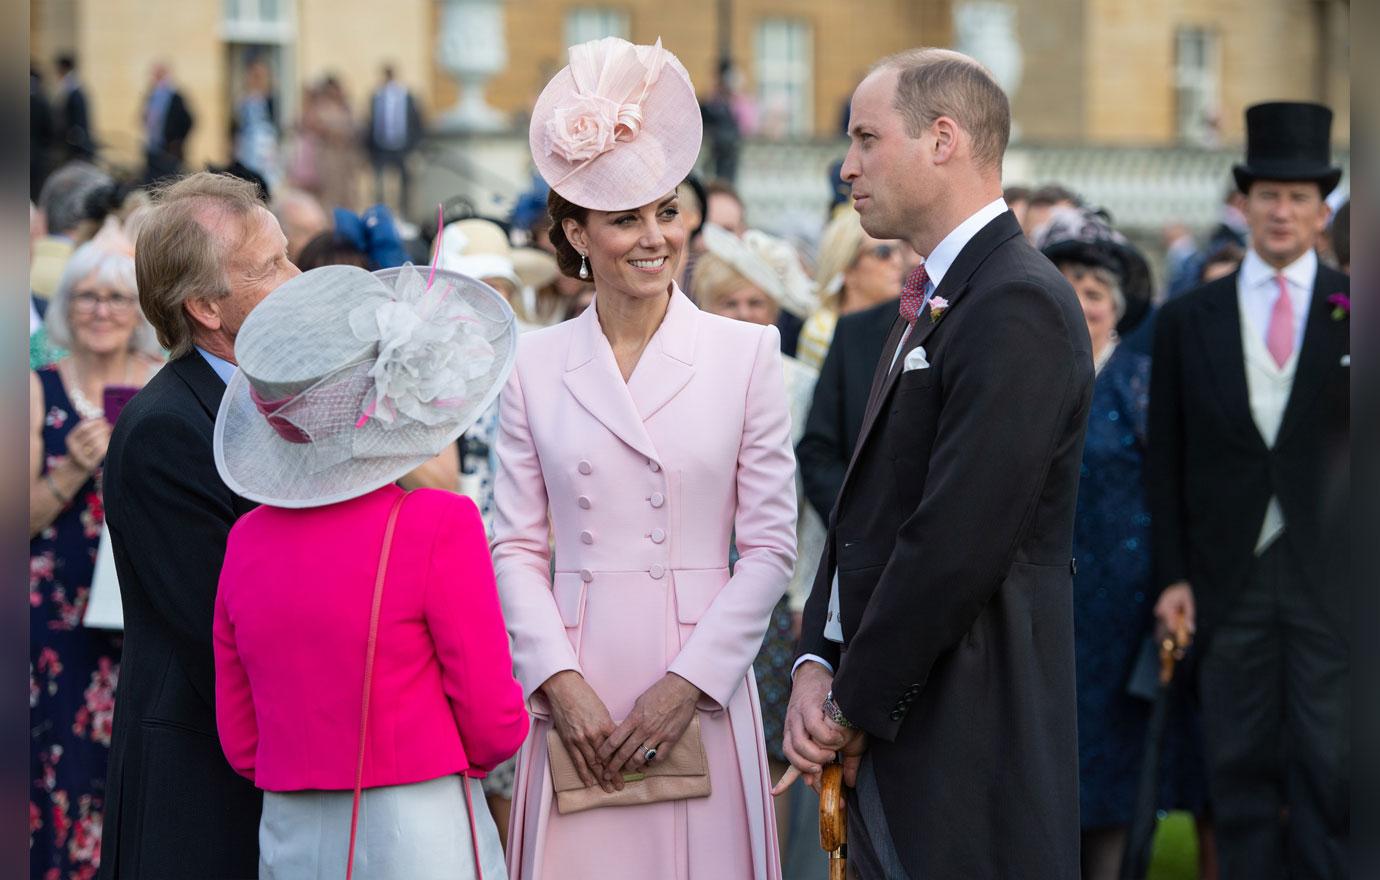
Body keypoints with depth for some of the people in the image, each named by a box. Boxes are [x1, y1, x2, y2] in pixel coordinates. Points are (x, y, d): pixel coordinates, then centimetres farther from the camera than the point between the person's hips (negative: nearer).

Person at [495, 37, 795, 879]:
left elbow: (770, 544, 0)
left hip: (702, 687, -1)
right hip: (577, 688, 1)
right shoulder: (535, 365, 6)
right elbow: (517, 546, 5)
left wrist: (688, 683, -8)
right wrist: (558, 680, -8)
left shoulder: (746, 352, 2)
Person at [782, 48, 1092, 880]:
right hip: (887, 732, 9)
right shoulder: (936, 302, 16)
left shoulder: (1019, 305, -15)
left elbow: (958, 542, -20)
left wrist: (855, 706, -12)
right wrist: (817, 666, 2)